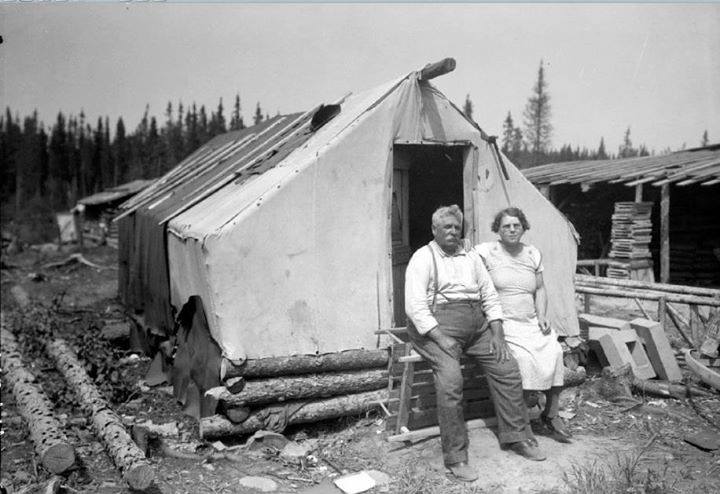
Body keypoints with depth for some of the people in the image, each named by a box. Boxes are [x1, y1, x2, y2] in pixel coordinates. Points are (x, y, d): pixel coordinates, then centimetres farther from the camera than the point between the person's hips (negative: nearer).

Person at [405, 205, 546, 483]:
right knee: (451, 377, -27)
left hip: (476, 326, 6)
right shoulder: (423, 258, -2)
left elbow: (490, 296, 15)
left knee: (508, 368, -4)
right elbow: (415, 306, -13)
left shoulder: (471, 257, 17)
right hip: (437, 326, -6)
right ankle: (455, 457, -17)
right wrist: (442, 339, -21)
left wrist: (497, 335, 1)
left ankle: (516, 437, 13)